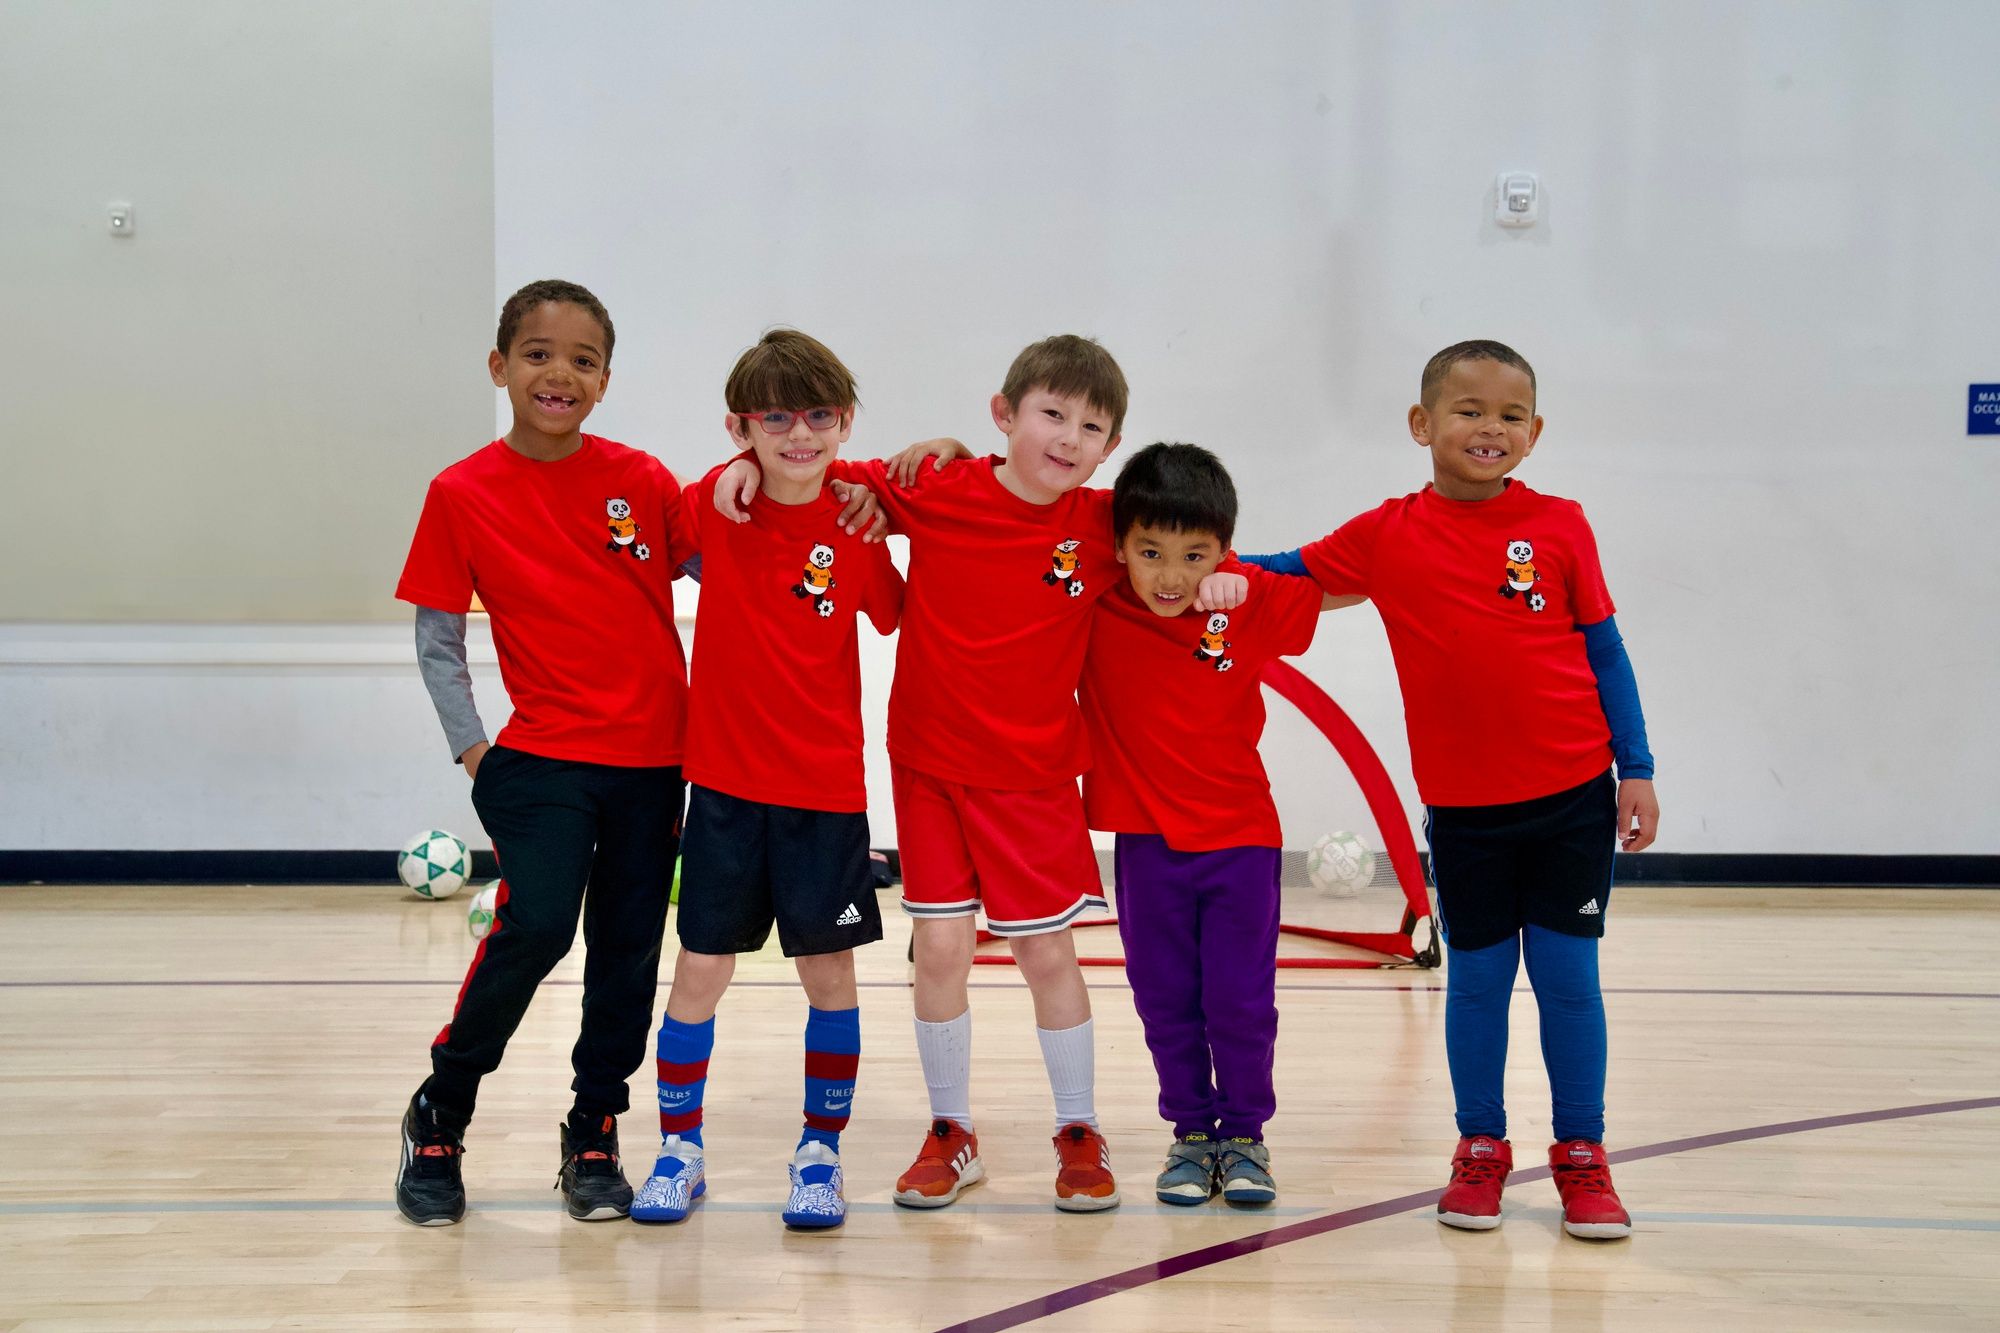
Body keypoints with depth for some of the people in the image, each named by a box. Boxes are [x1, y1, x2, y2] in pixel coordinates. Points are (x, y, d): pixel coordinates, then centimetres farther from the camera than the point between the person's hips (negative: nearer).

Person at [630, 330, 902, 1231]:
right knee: (701, 966, 3)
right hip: (726, 779, 0)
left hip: (827, 784, 0)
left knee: (829, 969, 5)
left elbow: (903, 618, 4)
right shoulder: (712, 506, -5)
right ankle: (680, 1148, 18)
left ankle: (820, 1152, 18)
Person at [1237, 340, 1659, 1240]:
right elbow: (1288, 574, 11)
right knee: (1476, 978, 9)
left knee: (1568, 975, 3)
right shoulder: (1387, 536, 0)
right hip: (1461, 804, 1)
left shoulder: (1559, 526, -1)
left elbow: (1605, 652, 4)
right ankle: (1479, 1149, 25)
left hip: (1572, 794, 0)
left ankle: (1582, 1156, 16)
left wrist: (1635, 770, 1)